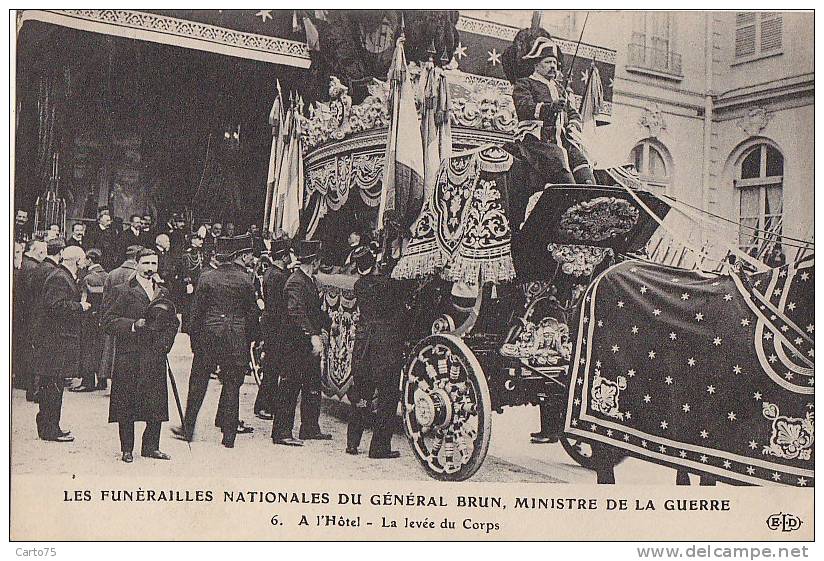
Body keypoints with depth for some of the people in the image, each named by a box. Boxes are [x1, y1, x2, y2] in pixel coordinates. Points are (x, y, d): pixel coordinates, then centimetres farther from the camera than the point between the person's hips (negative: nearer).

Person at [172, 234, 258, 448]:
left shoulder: (206, 277, 1)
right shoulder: (246, 280, -5)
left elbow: (196, 310, 2)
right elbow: (252, 314, -1)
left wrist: (194, 338, 9)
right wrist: (249, 339, 10)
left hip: (208, 334, 2)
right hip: (236, 337, -1)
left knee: (198, 383, 12)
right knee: (232, 385, 6)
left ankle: (188, 429, 18)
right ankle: (229, 436, 7)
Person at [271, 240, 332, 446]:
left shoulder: (310, 281, 16)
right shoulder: (295, 282, -16)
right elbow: (297, 313, -29)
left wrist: (330, 324, 24)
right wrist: (313, 335, -36)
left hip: (310, 344, 10)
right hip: (296, 343, -10)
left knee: (313, 386, 15)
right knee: (290, 387, -5)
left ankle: (310, 429, 24)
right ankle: (282, 432, 0)